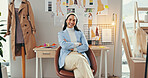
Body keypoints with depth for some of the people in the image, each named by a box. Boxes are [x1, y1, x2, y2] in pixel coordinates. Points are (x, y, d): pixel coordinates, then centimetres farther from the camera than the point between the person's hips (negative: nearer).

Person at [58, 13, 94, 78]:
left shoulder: (80, 33, 24)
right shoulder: (61, 34, 17)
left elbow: (86, 47, 9)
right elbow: (64, 45, -4)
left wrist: (74, 49, -4)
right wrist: (77, 44, 2)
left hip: (80, 54, 2)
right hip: (67, 57, -1)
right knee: (79, 59, -38)